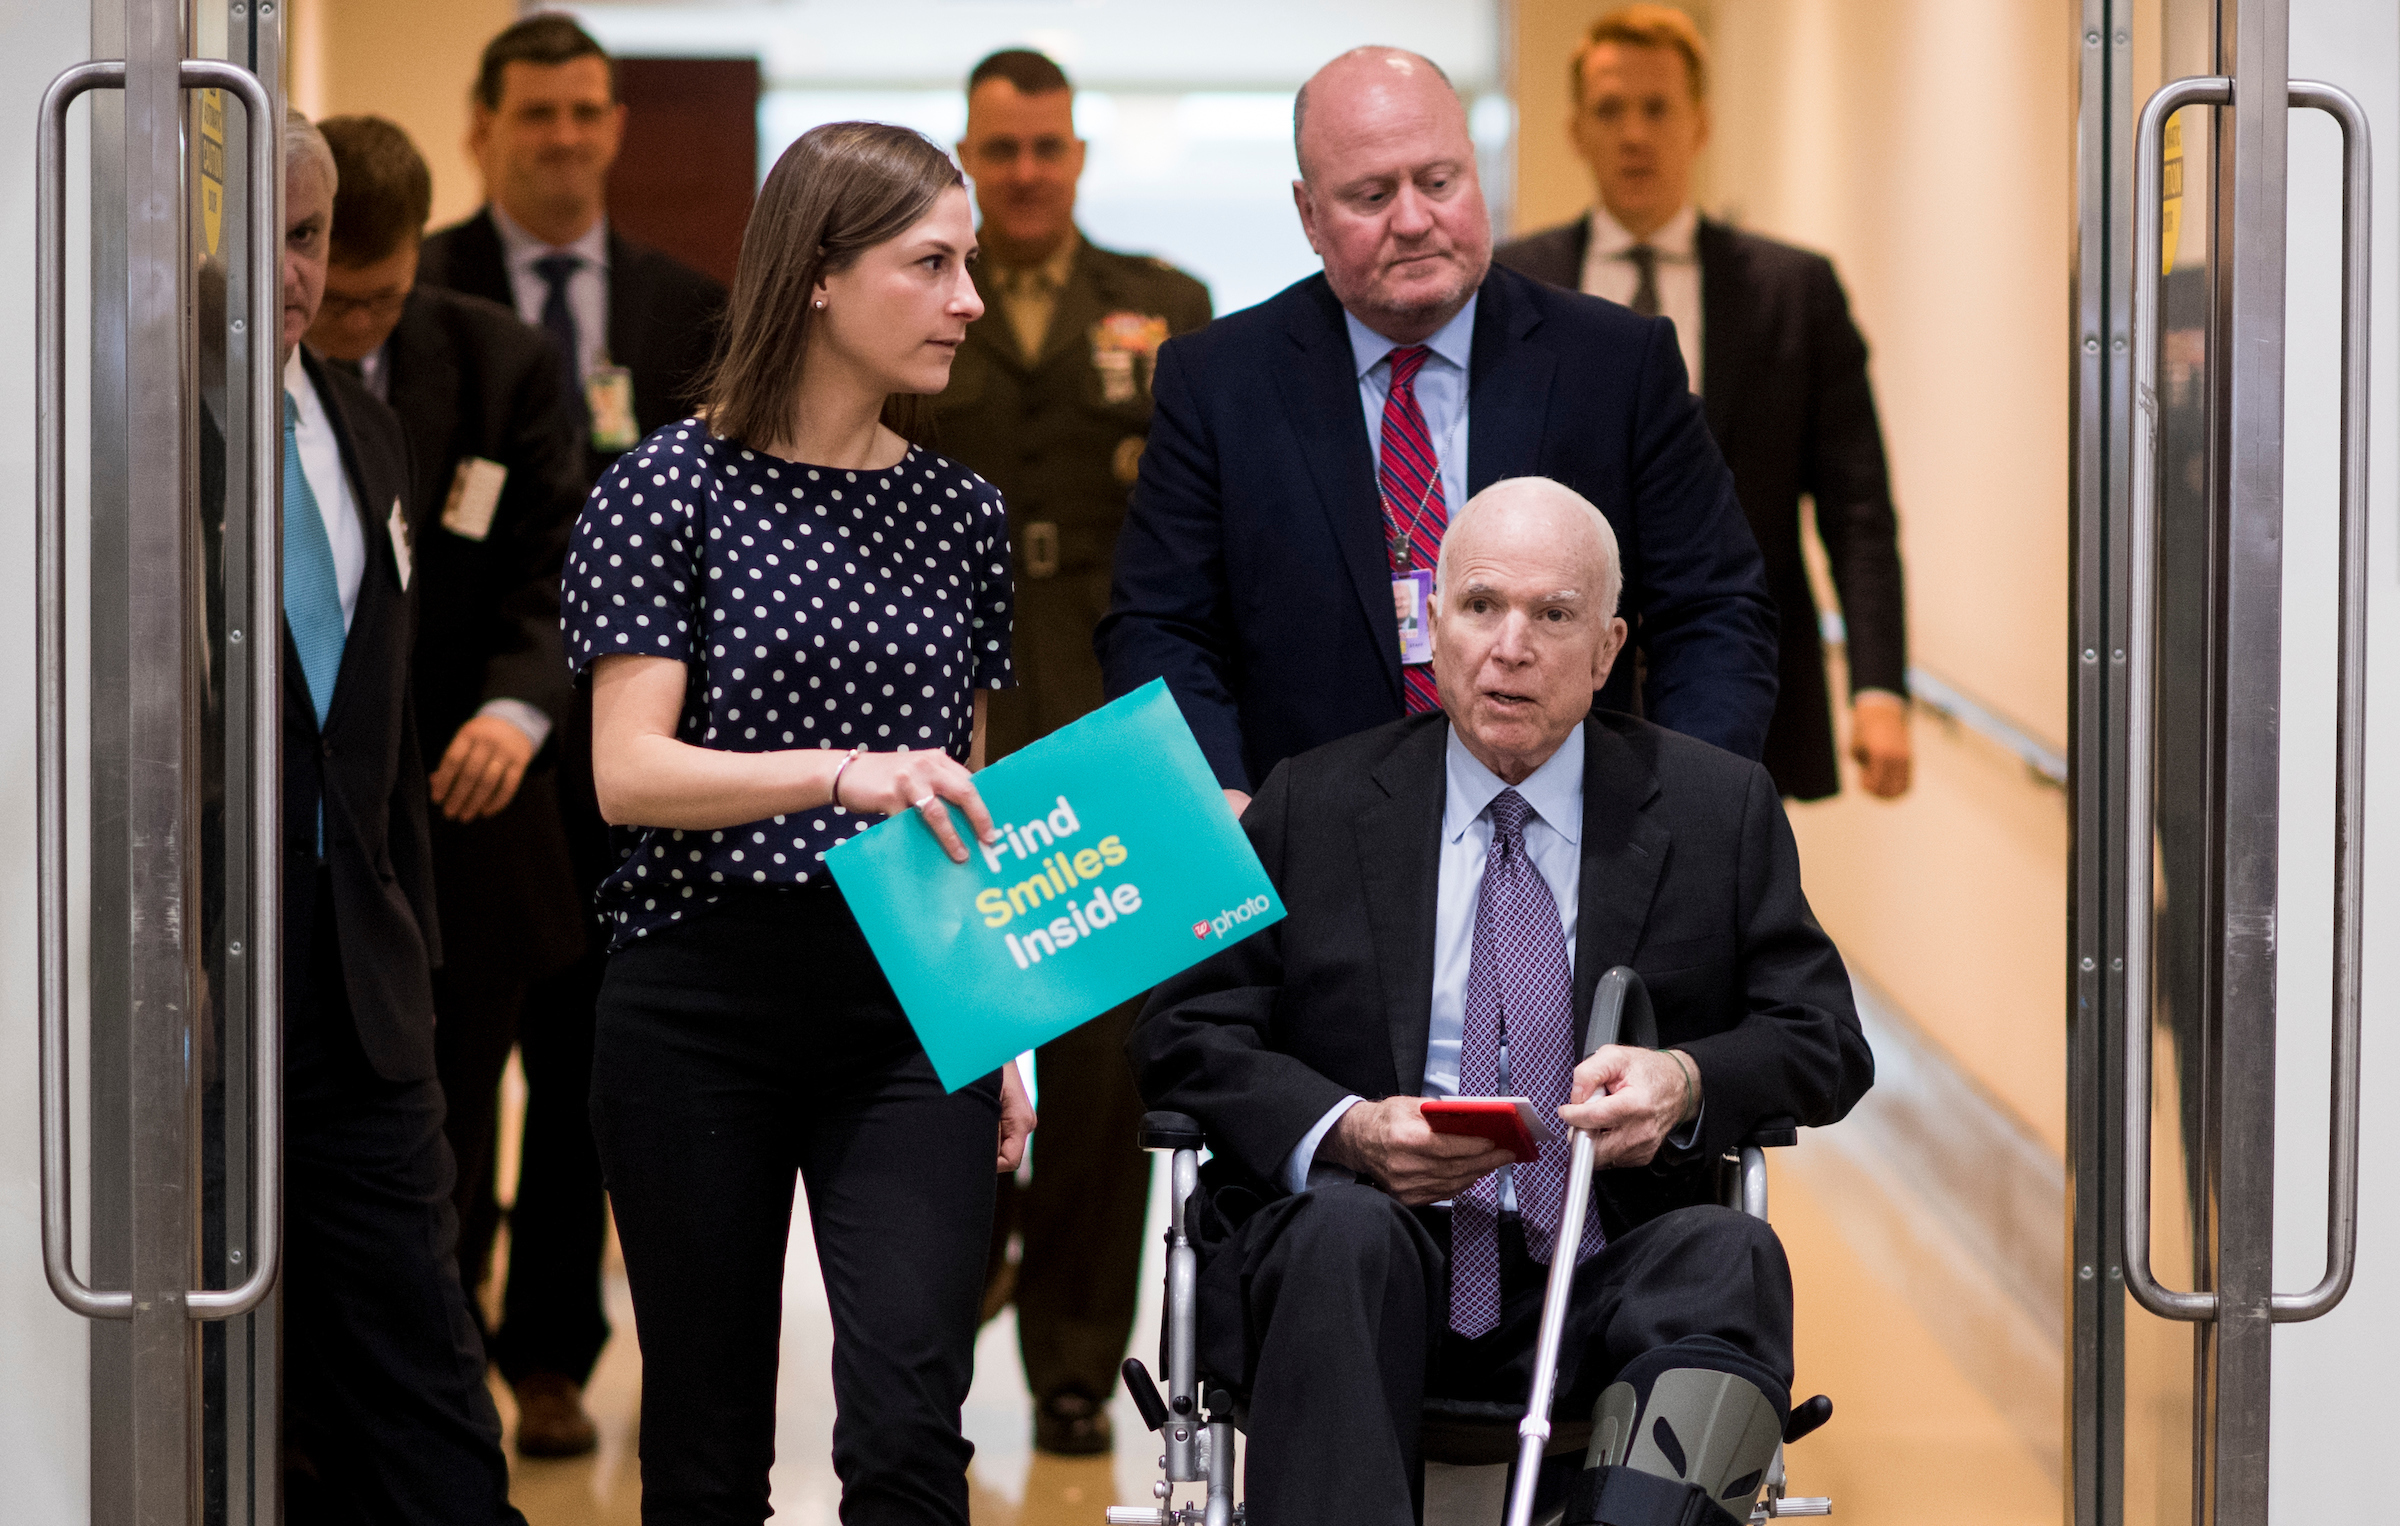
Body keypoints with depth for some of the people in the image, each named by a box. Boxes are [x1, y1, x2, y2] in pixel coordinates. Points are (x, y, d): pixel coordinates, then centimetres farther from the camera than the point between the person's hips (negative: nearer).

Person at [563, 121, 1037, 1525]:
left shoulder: (963, 513, 10)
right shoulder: (671, 490, -3)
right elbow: (629, 774, -13)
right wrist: (842, 775, -28)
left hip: (909, 1012, 3)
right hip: (702, 1005, -2)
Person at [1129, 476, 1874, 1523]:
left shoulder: (1719, 810, 14)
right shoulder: (1312, 807, 13)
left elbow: (1826, 1042, 11)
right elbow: (1183, 1035, 8)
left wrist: (1689, 1084, -13)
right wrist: (1342, 1133, -12)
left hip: (1600, 1284, 1)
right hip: (1365, 1274, 0)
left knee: (1731, 1259, -31)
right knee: (1347, 1232, -35)